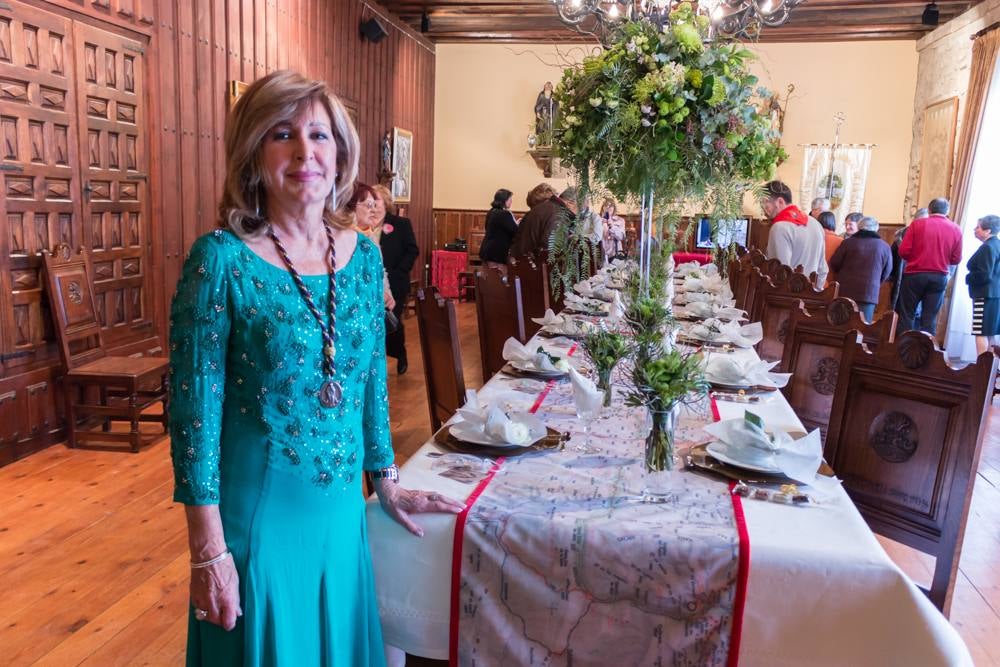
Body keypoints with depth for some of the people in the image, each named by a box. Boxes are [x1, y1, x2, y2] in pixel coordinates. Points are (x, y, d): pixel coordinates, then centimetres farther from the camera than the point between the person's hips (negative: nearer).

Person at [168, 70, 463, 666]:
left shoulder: (364, 255, 0)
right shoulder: (223, 260, -15)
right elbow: (194, 410, -14)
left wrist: (386, 483, 13)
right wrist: (209, 551, -14)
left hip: (342, 508, 5)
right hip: (255, 516, -4)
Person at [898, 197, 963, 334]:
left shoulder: (917, 224, -4)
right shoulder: (956, 229, 3)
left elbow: (903, 251, -8)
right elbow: (956, 259, 3)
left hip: (915, 274, -2)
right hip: (940, 277, 2)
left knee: (907, 315, 5)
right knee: (930, 318, 6)